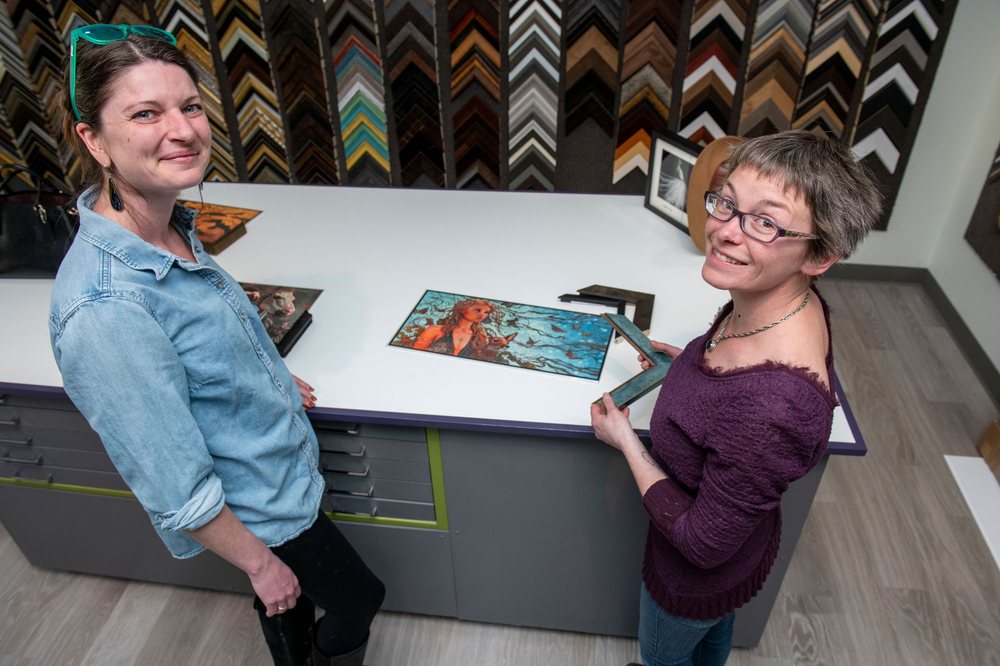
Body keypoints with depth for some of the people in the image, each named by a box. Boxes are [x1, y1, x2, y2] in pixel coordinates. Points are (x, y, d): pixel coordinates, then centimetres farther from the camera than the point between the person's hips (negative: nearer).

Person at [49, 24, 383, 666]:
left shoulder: (170, 226, -10)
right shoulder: (105, 308, -37)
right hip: (257, 509, -7)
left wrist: (274, 382, 11)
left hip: (281, 463, 7)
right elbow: (178, 492, -28)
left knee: (292, 603, 32)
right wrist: (260, 562, -16)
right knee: (358, 599, 19)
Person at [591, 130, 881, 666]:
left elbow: (705, 544, -31)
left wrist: (625, 440, -24)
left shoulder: (773, 407, -46)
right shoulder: (785, 301, -19)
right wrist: (694, 362, -2)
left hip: (703, 568, -7)